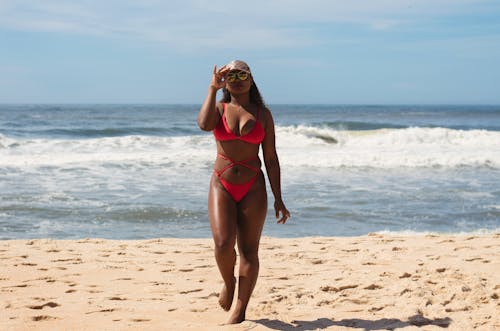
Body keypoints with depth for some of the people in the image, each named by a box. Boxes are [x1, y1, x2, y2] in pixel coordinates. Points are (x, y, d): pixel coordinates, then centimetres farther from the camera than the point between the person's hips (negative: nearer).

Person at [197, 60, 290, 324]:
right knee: (223, 244, -17)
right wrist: (213, 88, -13)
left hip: (253, 188, 0)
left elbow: (271, 158, 5)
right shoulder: (219, 108, 6)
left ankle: (239, 312, 11)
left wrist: (278, 199, 2)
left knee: (249, 251, 1)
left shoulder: (263, 114, 5)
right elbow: (204, 124, -20)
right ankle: (228, 283, 15)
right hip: (222, 186, 0)